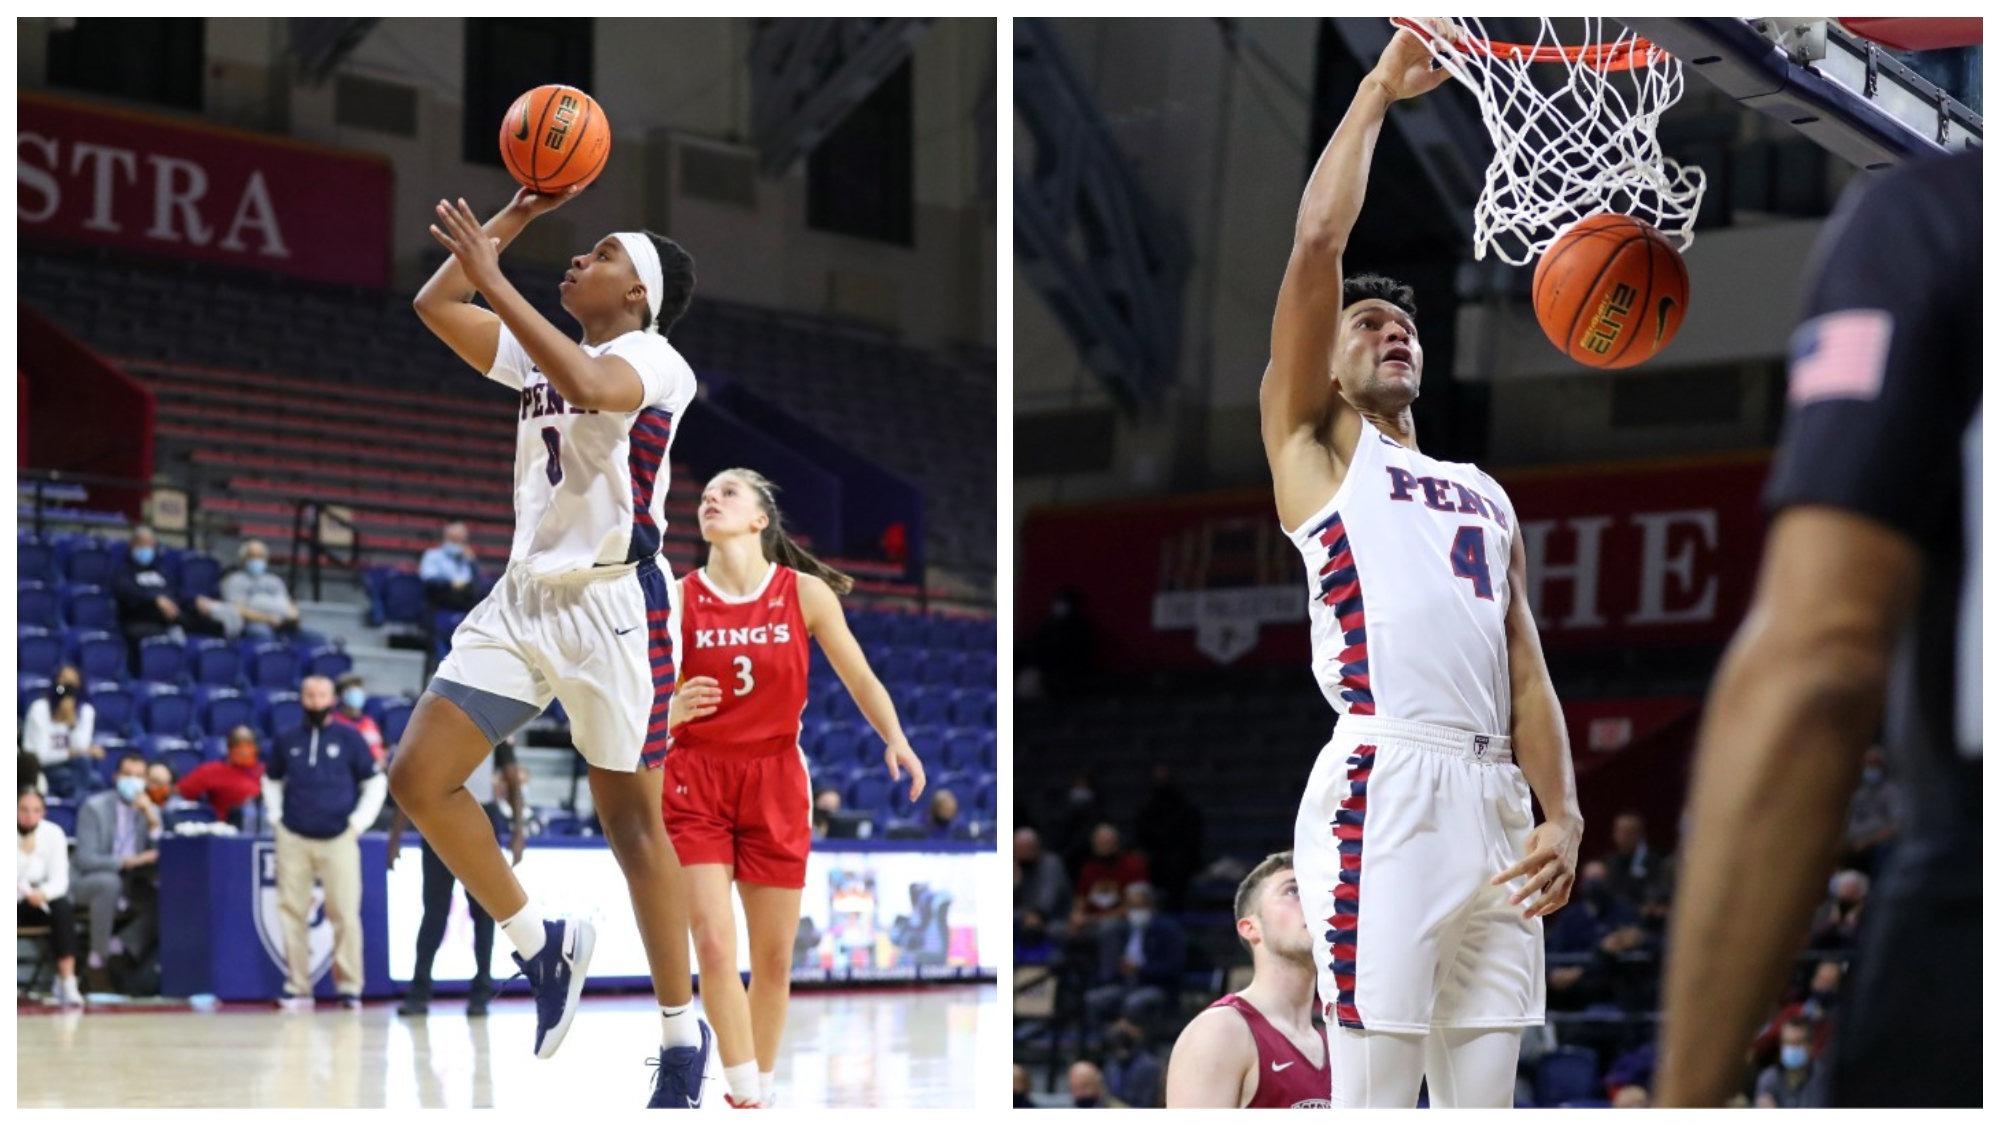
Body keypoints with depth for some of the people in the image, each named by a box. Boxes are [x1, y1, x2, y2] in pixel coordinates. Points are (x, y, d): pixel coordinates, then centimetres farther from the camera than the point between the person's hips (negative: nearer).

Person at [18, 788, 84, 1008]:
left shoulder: (53, 833, -7)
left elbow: (60, 880, -12)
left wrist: (42, 893, -33)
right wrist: (24, 853, -30)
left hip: (38, 901, 2)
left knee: (63, 908, -30)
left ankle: (67, 983, -32)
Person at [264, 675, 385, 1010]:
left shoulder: (349, 738, 4)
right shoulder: (286, 741, 11)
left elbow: (375, 782, 8)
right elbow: (271, 779, 25)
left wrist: (358, 822, 1)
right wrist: (276, 816, 11)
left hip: (338, 840, -2)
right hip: (293, 840, 2)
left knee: (345, 913, -8)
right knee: (292, 912, -1)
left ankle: (350, 987, -2)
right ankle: (298, 988, 5)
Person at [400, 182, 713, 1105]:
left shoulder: (653, 359, -8)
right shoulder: (537, 353, 15)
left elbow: (588, 385, -31)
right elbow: (434, 304, 15)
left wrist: (494, 276, -28)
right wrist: (515, 214, 12)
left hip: (614, 603, -7)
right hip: (524, 595, 7)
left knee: (630, 819, -1)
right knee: (417, 776, -2)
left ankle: (683, 1034, 10)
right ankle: (542, 944, 14)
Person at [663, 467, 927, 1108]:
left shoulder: (807, 593, -2)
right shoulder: (677, 599, -3)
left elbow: (860, 678, 5)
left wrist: (895, 741, -12)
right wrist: (672, 710, -21)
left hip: (776, 784, 1)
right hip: (696, 781, -1)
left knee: (774, 959, 5)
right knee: (715, 948, -13)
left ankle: (761, 1093, 21)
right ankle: (745, 1099, -3)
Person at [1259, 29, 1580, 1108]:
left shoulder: (1485, 494, 28)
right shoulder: (1313, 442, 13)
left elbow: (1526, 671, 19)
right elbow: (1317, 239, 2)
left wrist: (1562, 814, 5)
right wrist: (1382, 85, 9)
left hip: (1494, 798, 6)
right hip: (1384, 787, -5)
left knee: (1483, 1095, 4)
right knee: (1373, 1092, -8)